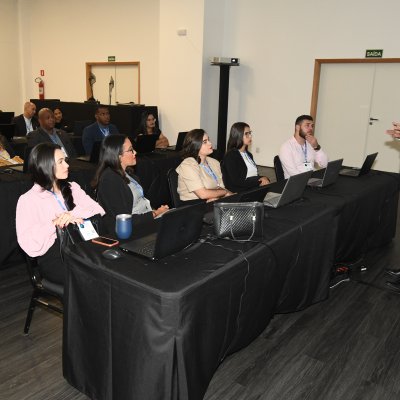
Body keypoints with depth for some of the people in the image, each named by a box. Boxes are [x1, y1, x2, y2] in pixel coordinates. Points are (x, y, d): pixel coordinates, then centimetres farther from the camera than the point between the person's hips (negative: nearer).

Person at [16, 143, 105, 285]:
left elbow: (98, 210, 0)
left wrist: (74, 215, -15)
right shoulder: (28, 200, -2)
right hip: (53, 259, -5)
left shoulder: (72, 188, 15)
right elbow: (30, 245, -13)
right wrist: (54, 224, -19)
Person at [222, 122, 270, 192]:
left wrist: (264, 178, -3)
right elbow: (237, 181, -15)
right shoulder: (230, 156, -6)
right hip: (239, 193, -8)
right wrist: (259, 182, -13)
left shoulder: (249, 154, 21)